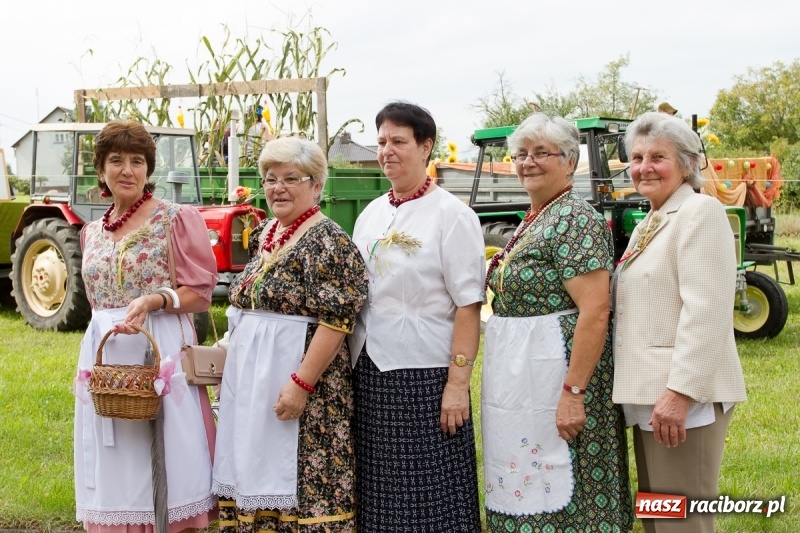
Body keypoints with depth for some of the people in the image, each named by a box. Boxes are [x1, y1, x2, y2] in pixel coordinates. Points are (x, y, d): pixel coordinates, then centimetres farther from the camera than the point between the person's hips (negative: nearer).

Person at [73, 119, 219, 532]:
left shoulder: (177, 219, -3)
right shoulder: (93, 232, 14)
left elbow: (201, 291, -6)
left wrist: (155, 300, -21)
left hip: (161, 353, -5)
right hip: (105, 355, 5)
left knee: (165, 462, -3)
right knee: (116, 468, 7)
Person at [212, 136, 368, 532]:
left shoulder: (325, 240, -14)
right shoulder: (264, 233, 12)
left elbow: (336, 320, -20)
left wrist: (302, 383, -24)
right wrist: (234, 357, 19)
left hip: (292, 377, -8)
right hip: (251, 377, 8)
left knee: (297, 482, -3)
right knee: (254, 474, 13)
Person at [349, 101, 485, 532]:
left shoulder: (451, 214, -6)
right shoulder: (370, 215, 13)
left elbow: (468, 306, -11)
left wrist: (458, 383, -17)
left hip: (423, 375, -6)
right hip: (369, 372, 6)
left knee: (429, 498, 1)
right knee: (378, 494, 11)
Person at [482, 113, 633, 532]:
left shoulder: (576, 221, -15)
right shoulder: (530, 223, 13)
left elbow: (594, 314, -22)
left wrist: (572, 392, -25)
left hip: (554, 370, -9)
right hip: (517, 375, 9)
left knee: (553, 495, -3)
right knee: (522, 486, 15)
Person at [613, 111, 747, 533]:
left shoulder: (700, 212, -10)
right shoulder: (648, 225, 18)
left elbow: (706, 311, -20)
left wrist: (680, 391, -25)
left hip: (682, 394, -10)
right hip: (648, 395, 10)